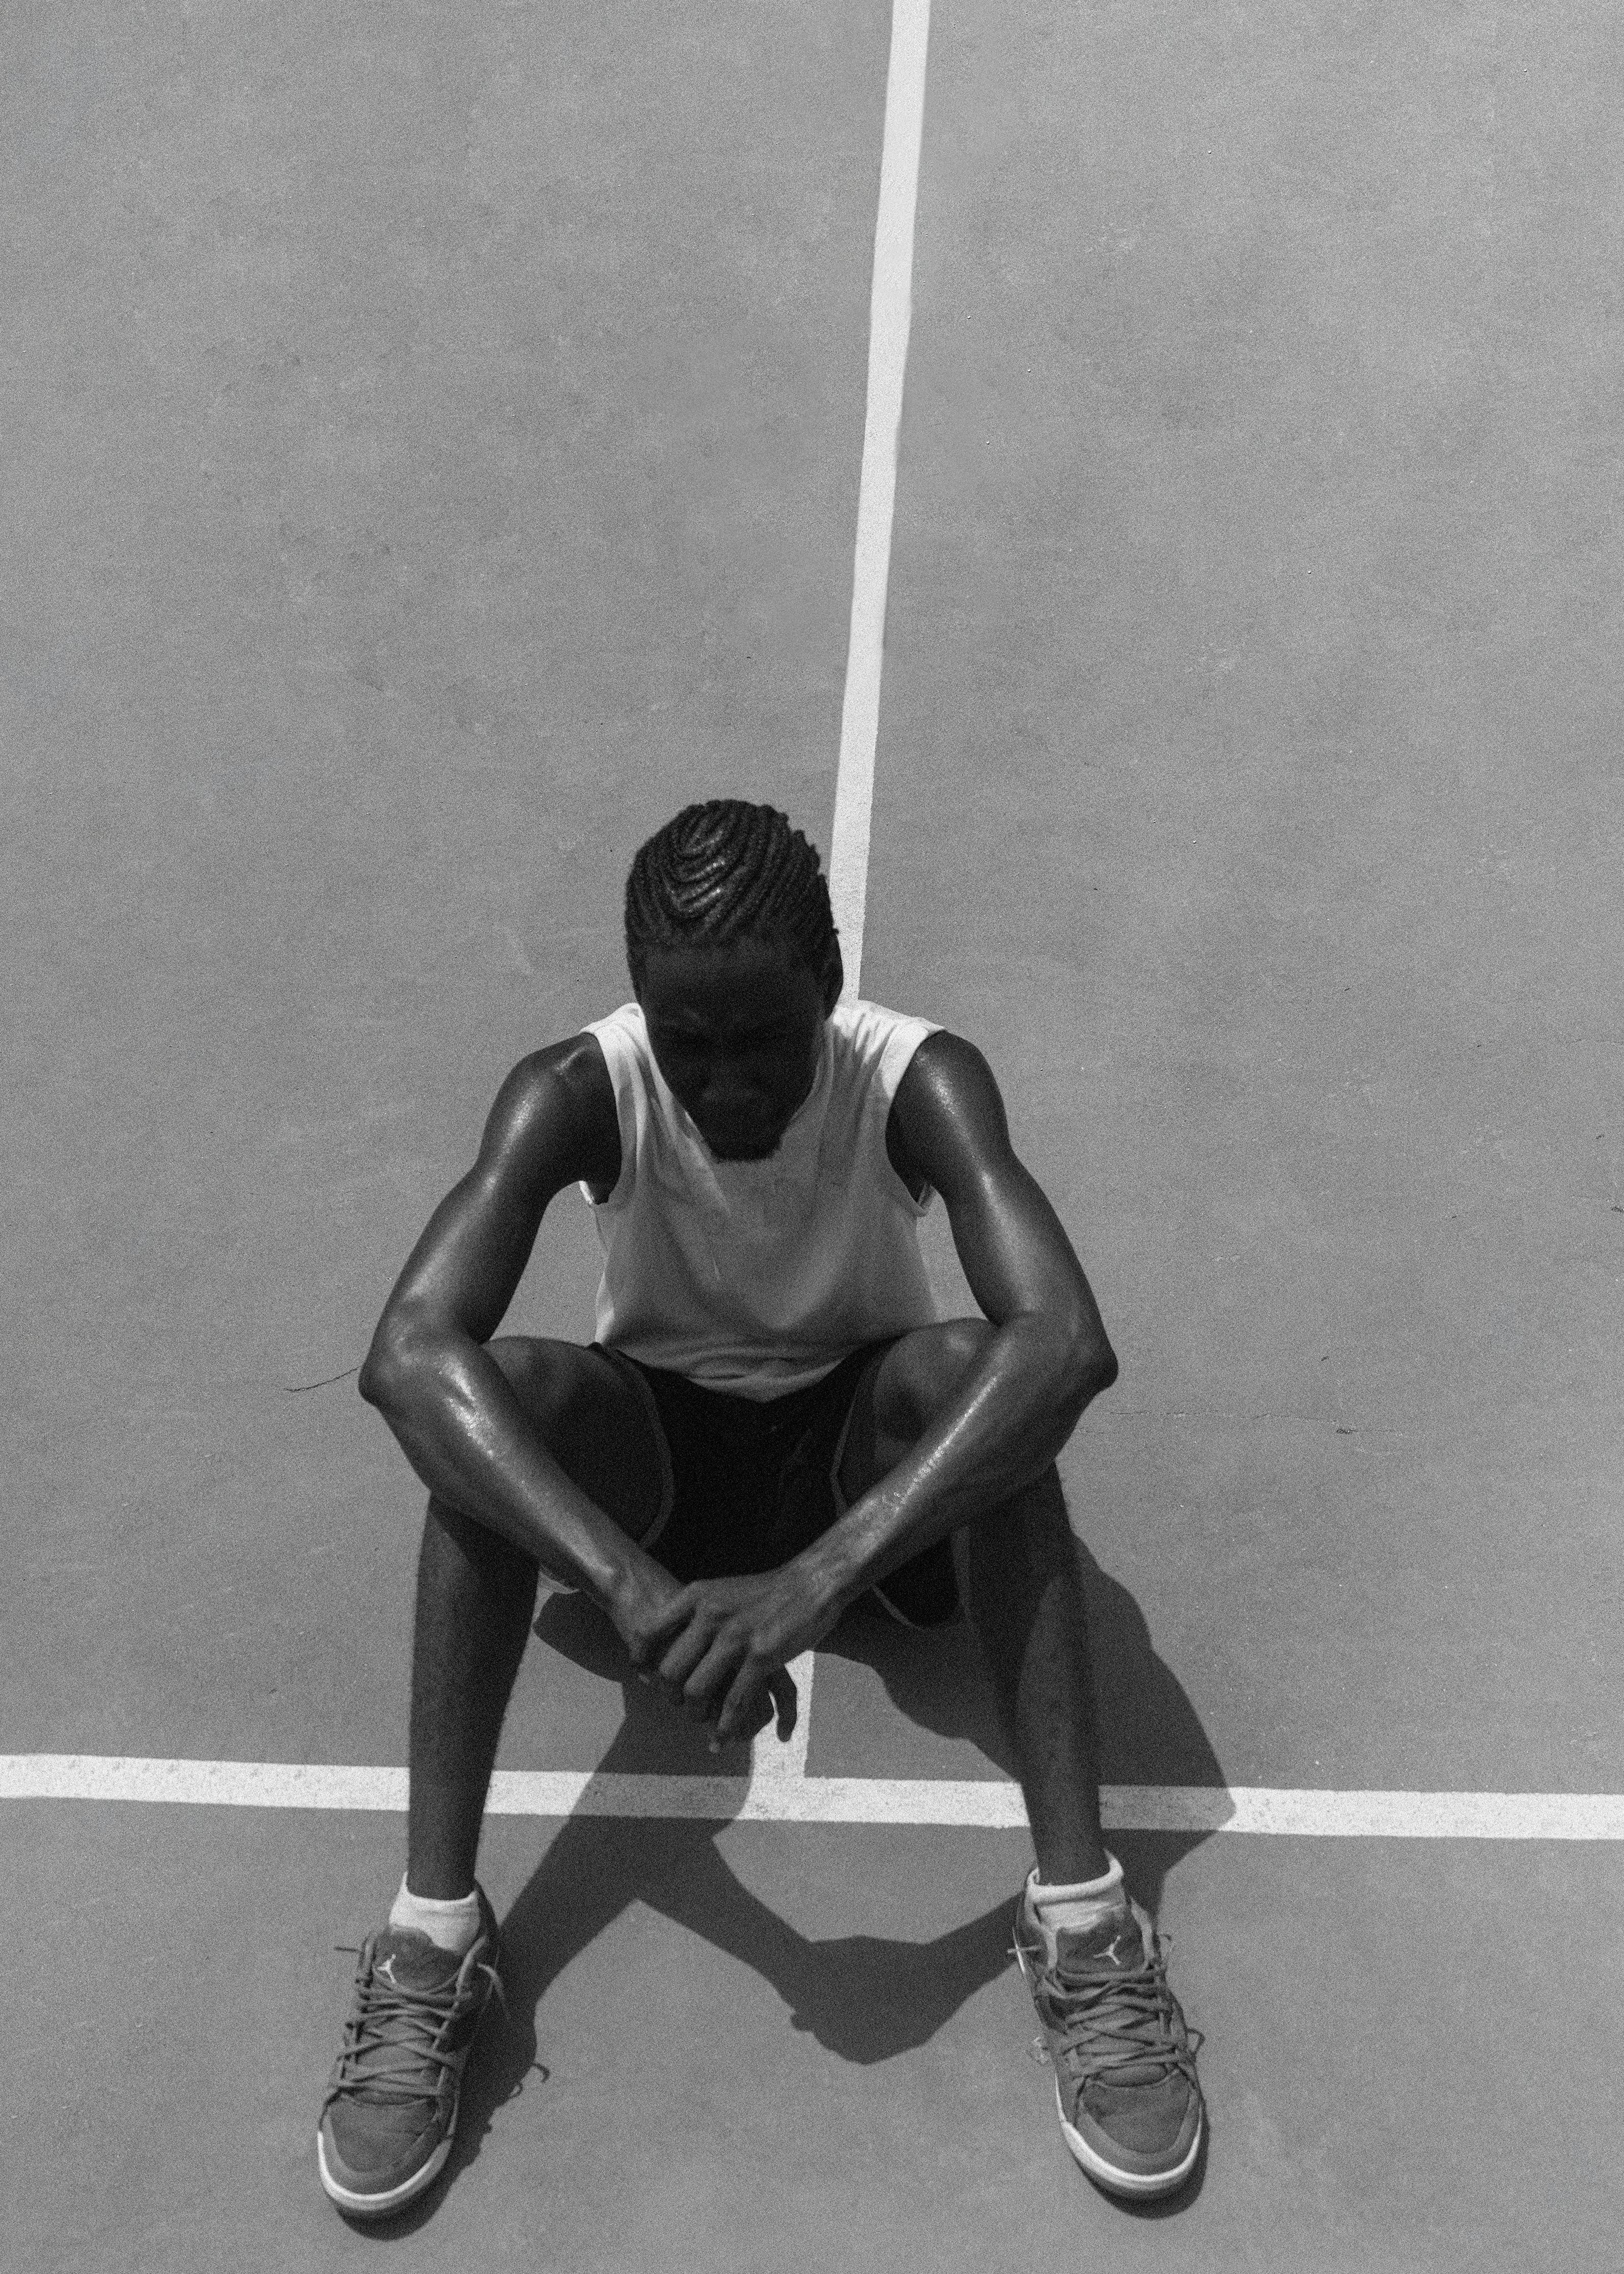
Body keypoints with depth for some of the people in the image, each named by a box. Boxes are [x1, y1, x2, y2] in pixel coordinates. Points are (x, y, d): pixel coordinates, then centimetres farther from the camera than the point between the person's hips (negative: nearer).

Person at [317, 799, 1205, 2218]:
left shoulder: (916, 1079, -25)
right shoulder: (578, 1092, -24)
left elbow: (1067, 1341, -41)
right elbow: (408, 1352, -37)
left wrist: (816, 1579, -50)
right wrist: (629, 1583, -50)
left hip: (859, 1446, 0)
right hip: (651, 1449, 1)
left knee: (967, 1368, -34)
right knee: (500, 1393, -32)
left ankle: (1083, 1922, -29)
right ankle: (433, 1934, -24)